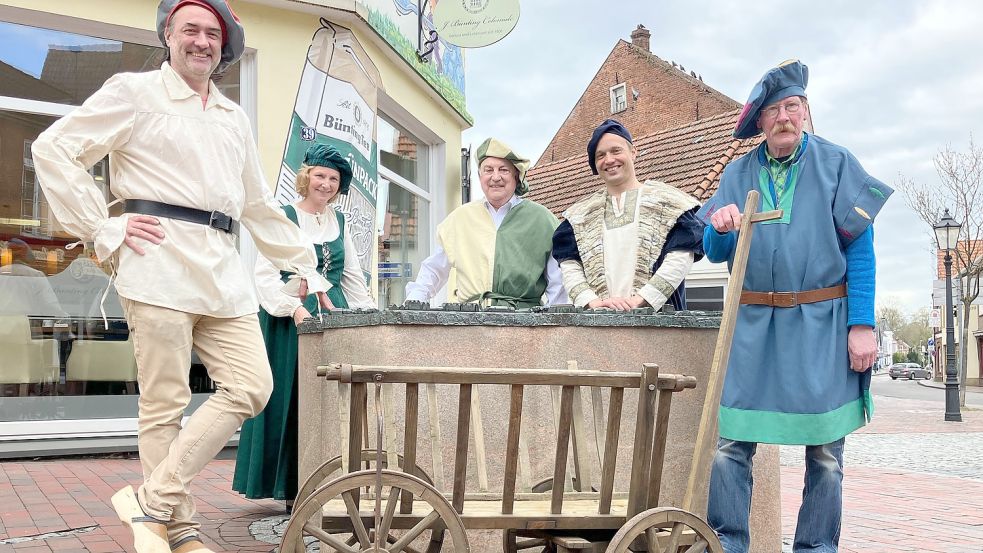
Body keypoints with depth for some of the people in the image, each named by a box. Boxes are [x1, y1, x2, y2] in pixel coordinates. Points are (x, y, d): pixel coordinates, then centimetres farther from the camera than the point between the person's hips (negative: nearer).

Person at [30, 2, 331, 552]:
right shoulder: (134, 92, 6)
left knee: (251, 387, -3)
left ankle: (154, 500, 5)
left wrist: (304, 268, 21)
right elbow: (54, 149, 0)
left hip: (224, 273, 6)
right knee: (166, 403, -3)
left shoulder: (235, 118, 23)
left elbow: (260, 206, 26)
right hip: (162, 264, -6)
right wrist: (104, 228, -6)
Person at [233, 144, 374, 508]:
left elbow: (352, 276, 21)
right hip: (291, 319, -5)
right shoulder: (284, 218, -1)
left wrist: (370, 313, 12)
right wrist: (295, 308, -20)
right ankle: (290, 489, 4)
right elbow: (266, 274, -9)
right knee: (294, 400, -3)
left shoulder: (339, 222, 16)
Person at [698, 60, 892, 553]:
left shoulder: (835, 163, 3)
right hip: (753, 324, 2)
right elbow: (716, 253, 10)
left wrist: (862, 325, -8)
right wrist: (720, 228, -14)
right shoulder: (738, 174, 10)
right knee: (730, 441, -3)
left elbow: (861, 249, 0)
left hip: (822, 324, -1)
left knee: (825, 449, 4)